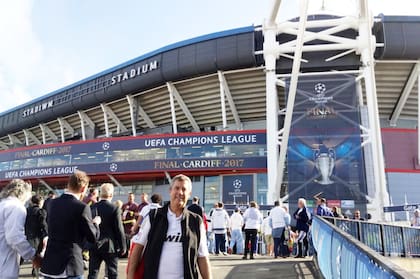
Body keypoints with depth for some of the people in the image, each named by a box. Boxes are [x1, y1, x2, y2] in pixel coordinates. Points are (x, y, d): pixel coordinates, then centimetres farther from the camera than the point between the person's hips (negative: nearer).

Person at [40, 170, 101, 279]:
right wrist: (95, 223, 11)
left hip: (49, 265, 6)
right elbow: (93, 237, -9)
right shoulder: (82, 207, -16)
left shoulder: (52, 203, 4)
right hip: (70, 267, -6)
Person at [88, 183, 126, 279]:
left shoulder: (92, 207, -2)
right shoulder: (115, 208, -12)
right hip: (110, 247, -3)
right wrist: (123, 247, 0)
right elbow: (119, 229, -11)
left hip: (94, 246, 3)